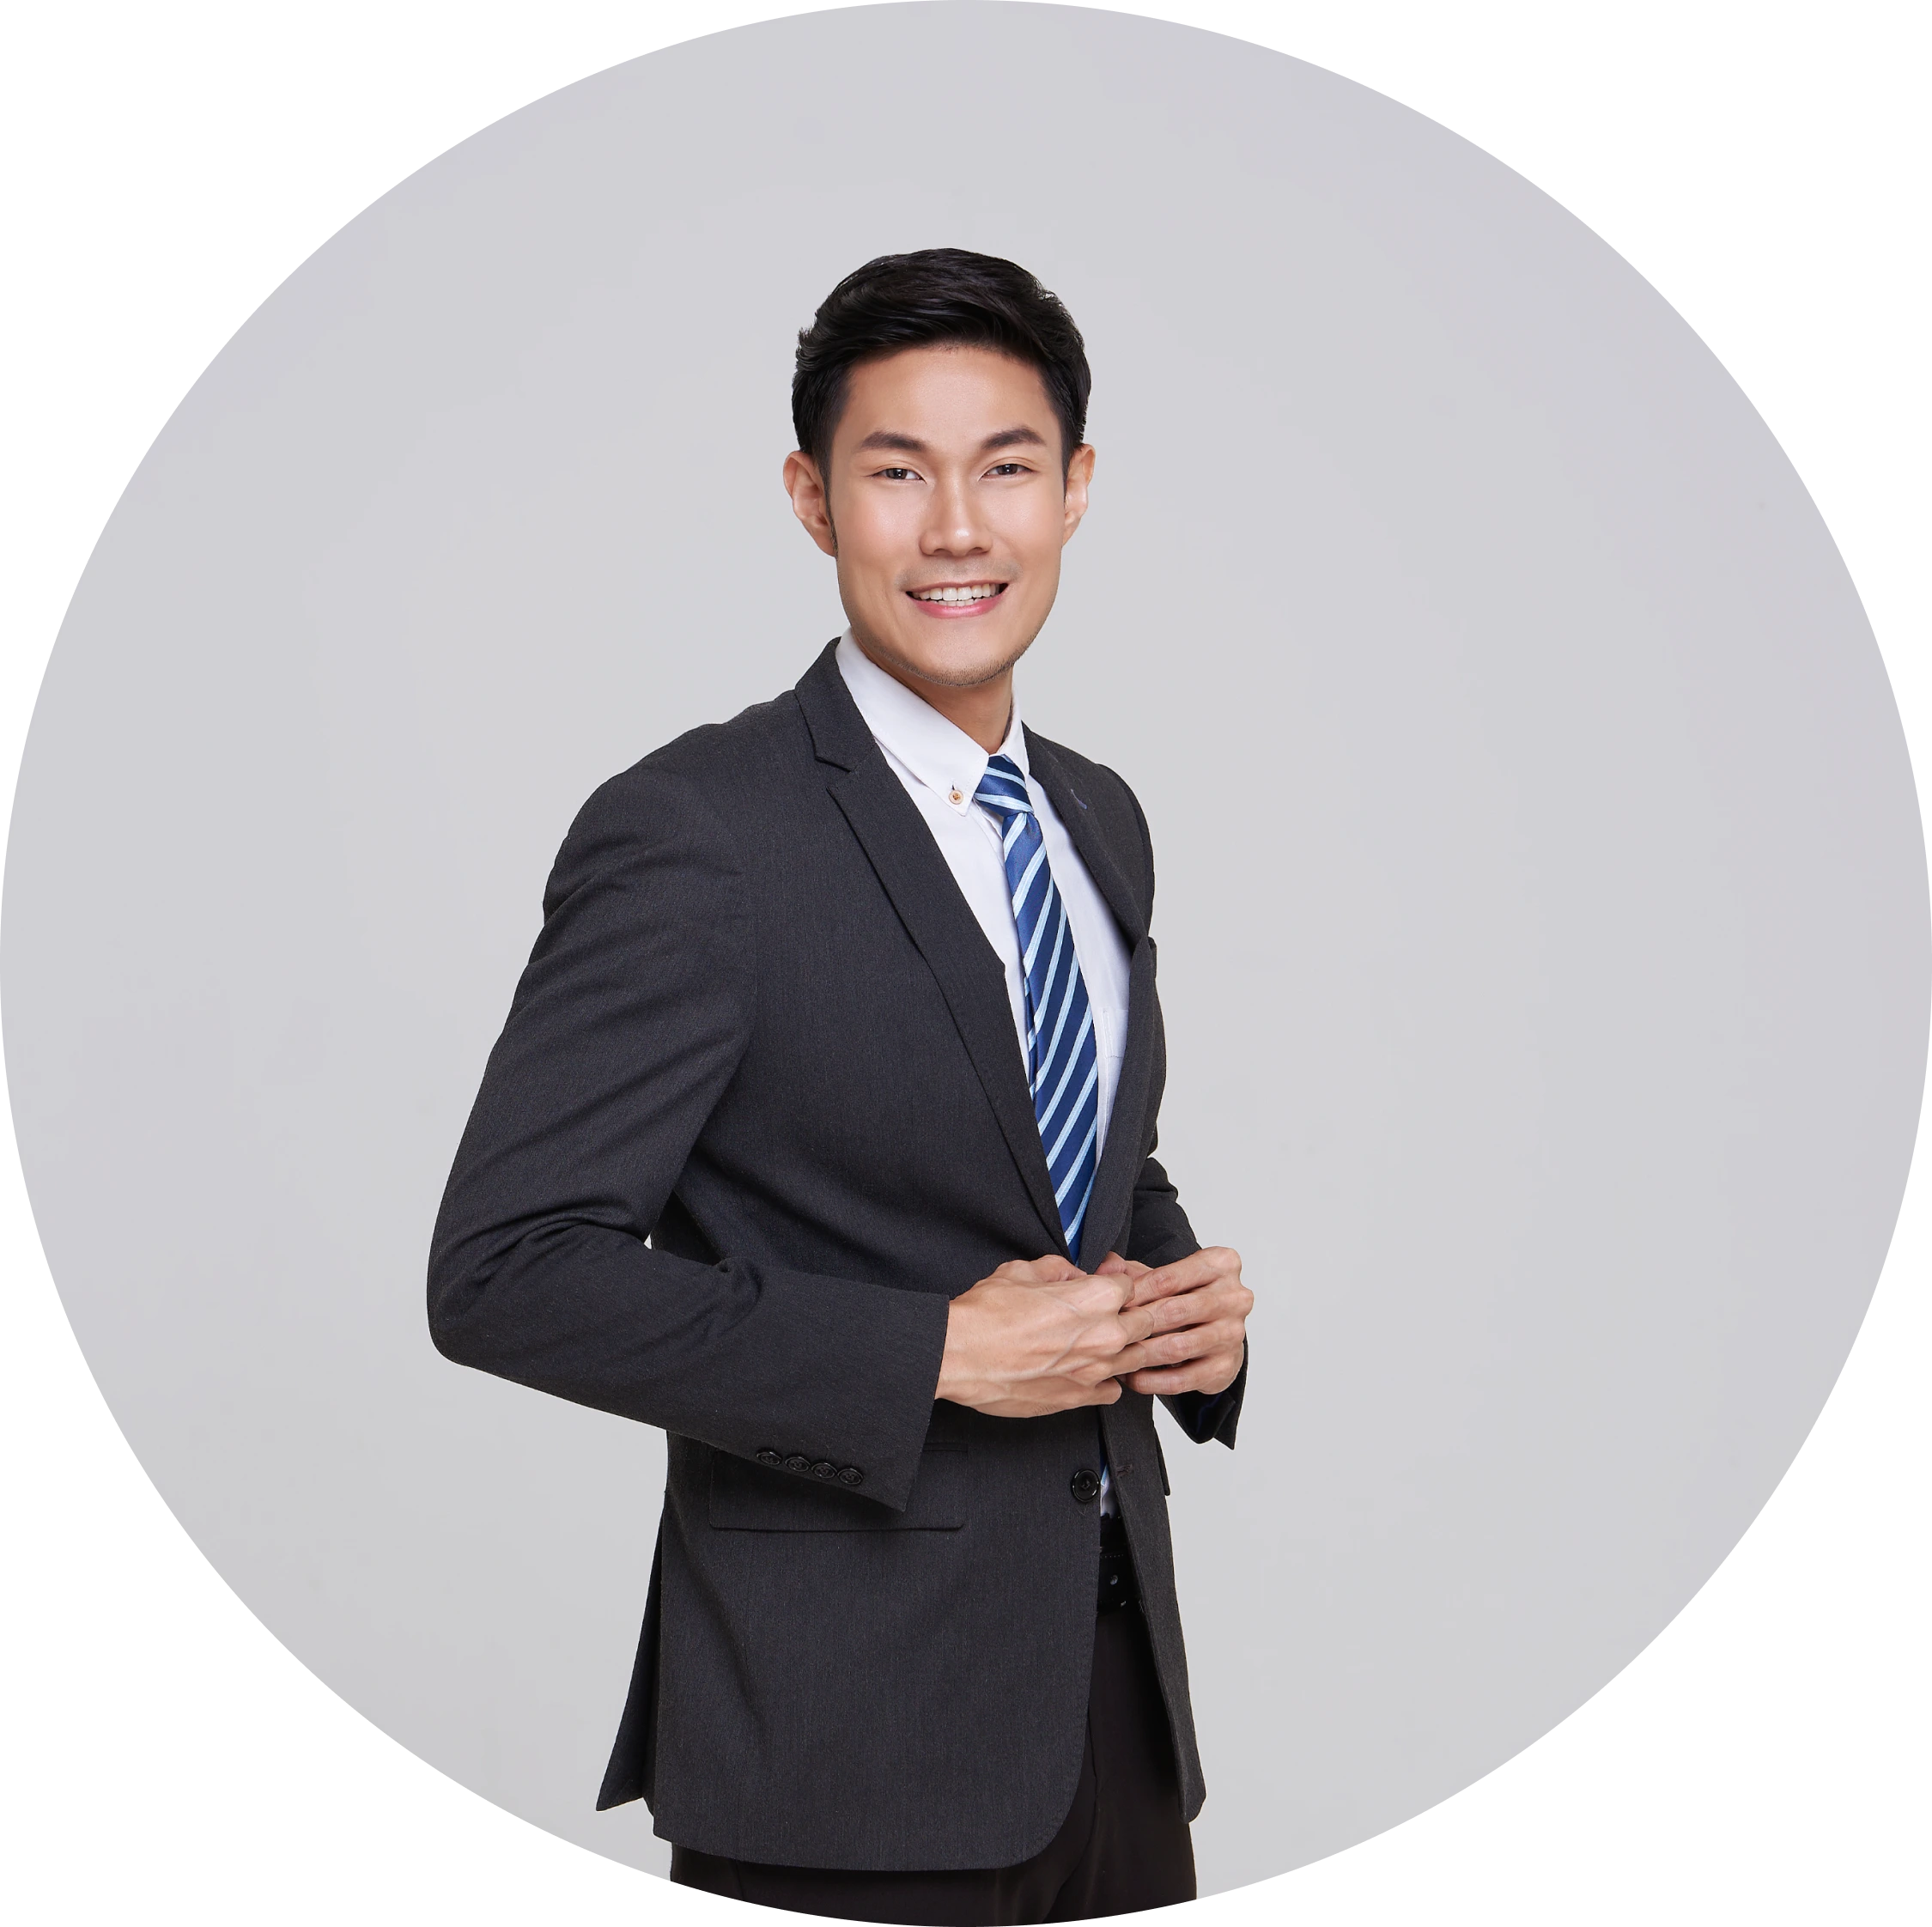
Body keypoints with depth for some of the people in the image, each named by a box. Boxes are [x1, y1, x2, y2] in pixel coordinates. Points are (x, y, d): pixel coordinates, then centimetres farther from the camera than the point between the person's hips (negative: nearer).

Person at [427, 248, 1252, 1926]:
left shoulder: (1101, 821, 9)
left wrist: (1193, 1298, -1)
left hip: (1116, 1667, 7)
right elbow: (504, 1268, -18)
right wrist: (936, 1353, -21)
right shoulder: (692, 833, -14)